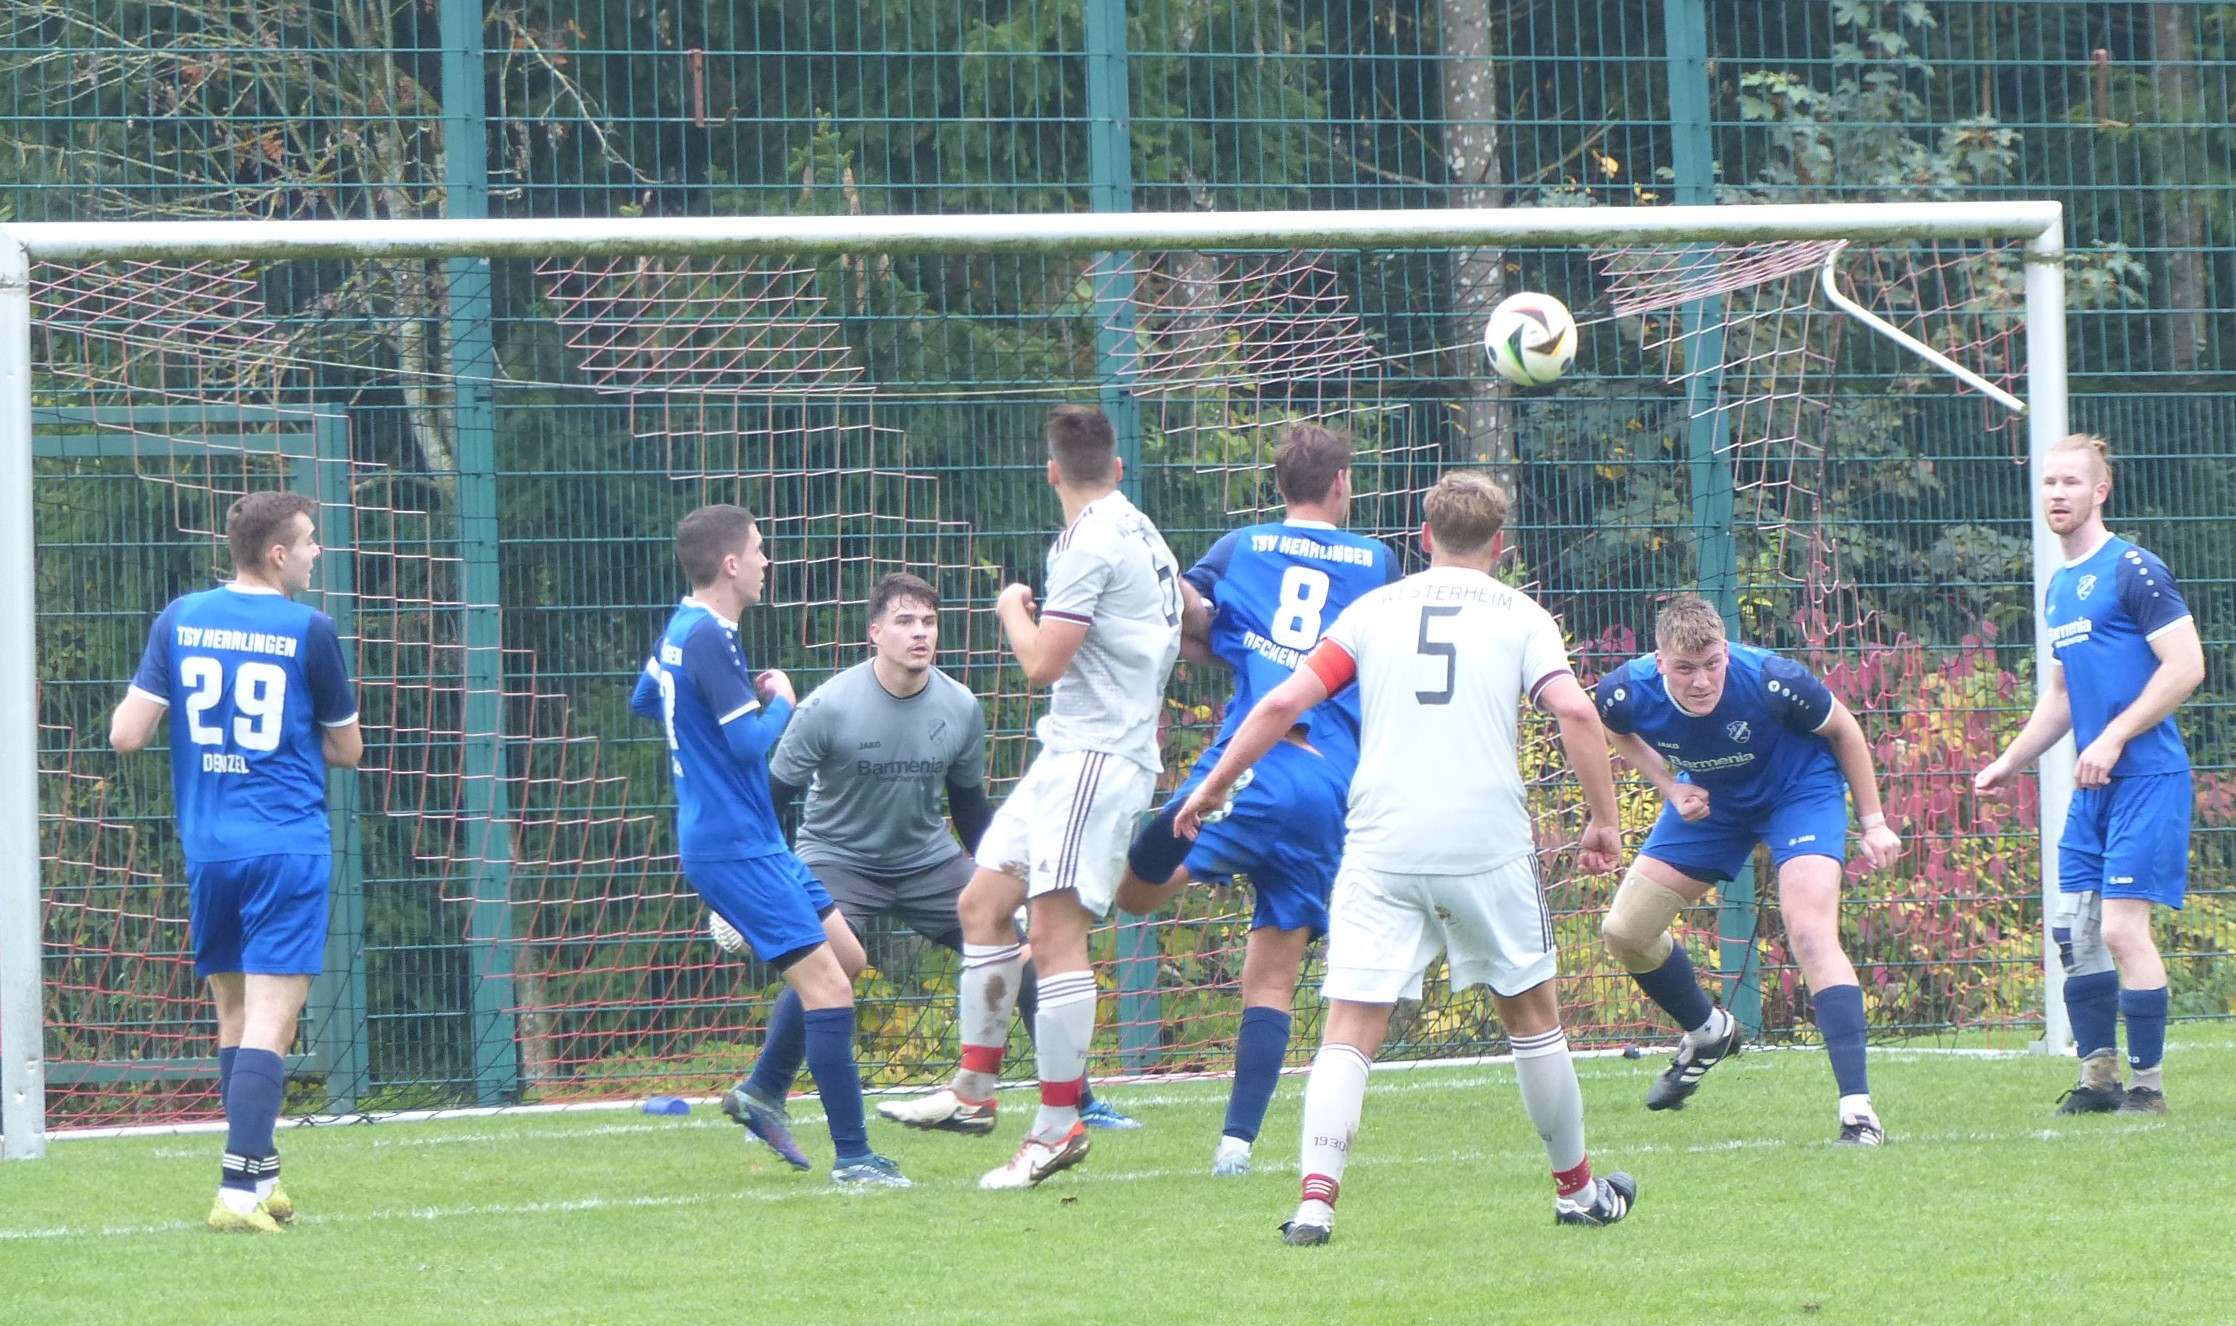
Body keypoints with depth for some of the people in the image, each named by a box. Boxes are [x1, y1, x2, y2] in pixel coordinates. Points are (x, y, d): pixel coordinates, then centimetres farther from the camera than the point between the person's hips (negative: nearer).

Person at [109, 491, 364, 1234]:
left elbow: (126, 735, 0)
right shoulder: (309, 631, -6)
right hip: (288, 848, -4)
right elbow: (347, 750, 5)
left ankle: (259, 1177, 24)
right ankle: (239, 1192, -17)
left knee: (234, 1018, 17)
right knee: (269, 1026, -7)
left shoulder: (180, 621, 3)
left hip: (208, 851, 4)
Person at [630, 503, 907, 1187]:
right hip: (734, 845, -11)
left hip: (754, 842, 11)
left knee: (844, 954, 17)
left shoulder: (681, 630, 11)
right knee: (827, 986, -14)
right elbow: (750, 742, -23)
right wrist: (779, 701, -4)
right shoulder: (709, 639, -20)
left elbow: (642, 701, 29)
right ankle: (852, 1156, -13)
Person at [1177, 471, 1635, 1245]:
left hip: (1382, 849, 0)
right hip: (1489, 846, 0)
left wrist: (1214, 786, 13)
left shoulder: (1375, 609, 10)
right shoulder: (1520, 617, 6)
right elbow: (1575, 712, -8)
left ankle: (1316, 1200, -20)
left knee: (1351, 1028, -3)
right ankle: (1577, 1190, 28)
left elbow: (1285, 702, 4)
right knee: (1531, 1013, 17)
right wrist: (1603, 819, 0)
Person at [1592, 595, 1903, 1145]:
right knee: (1623, 932, 3)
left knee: (1810, 930, -26)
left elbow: (1842, 729, -13)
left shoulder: (1769, 682, -35)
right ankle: (1707, 1032, 33)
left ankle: (1858, 1109, -28)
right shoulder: (1626, 694, -27)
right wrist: (1670, 788, -13)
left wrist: (1874, 822, -9)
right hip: (1710, 800, 5)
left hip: (1801, 790, -5)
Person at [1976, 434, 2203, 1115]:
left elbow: (2186, 665, -15)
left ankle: (2148, 1085, -5)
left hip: (2145, 777, -9)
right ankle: (2099, 1078, 14)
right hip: (2092, 786, 9)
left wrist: (2113, 739, -18)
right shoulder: (2059, 588, 17)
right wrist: (2008, 764, 23)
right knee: (2074, 931, 5)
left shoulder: (2133, 571, -9)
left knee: (2122, 928, -13)